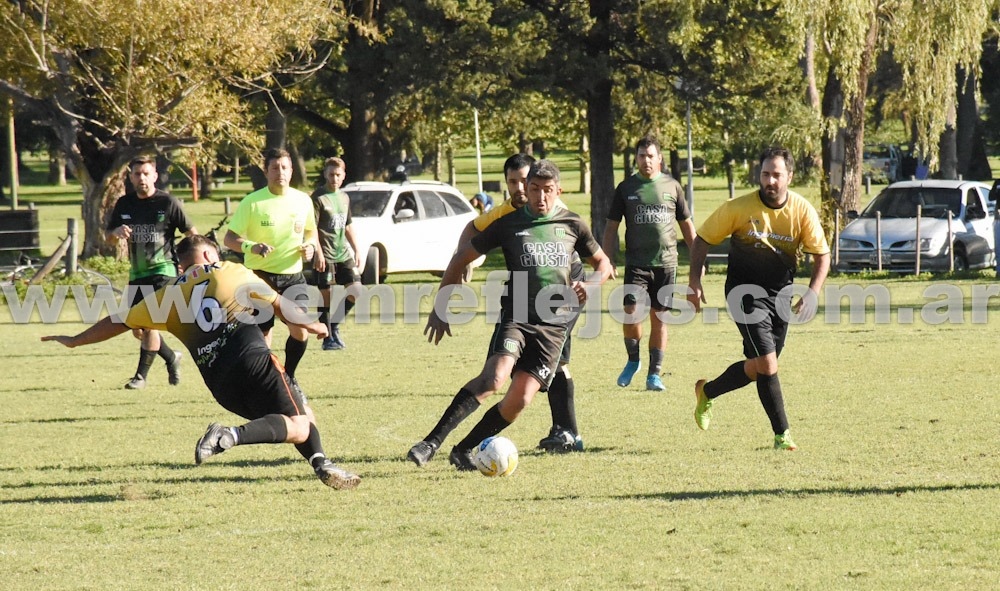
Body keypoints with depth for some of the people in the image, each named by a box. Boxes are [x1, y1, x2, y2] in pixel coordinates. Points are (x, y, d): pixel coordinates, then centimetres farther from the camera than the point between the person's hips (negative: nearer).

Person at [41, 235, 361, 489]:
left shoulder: (167, 296, 17)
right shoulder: (230, 272, 12)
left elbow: (119, 322, 22)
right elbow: (278, 304, 16)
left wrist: (75, 340, 34)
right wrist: (308, 324, 33)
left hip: (220, 384, 5)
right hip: (253, 359, -5)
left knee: (300, 418, 21)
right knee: (300, 426, -10)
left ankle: (321, 463, 0)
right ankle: (233, 435, -29)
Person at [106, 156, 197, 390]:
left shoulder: (168, 202, -8)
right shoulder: (124, 204, 7)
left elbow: (191, 232, -3)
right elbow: (108, 238, 13)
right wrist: (116, 232, -10)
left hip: (162, 271, -6)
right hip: (136, 274, 6)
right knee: (138, 329, 10)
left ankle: (141, 375, -6)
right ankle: (171, 358, 33)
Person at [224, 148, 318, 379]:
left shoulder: (303, 200, 5)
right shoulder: (252, 202, -6)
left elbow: (310, 231, 23)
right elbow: (229, 238, -6)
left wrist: (310, 245, -1)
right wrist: (252, 247, -26)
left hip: (293, 276, 2)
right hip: (261, 277, -2)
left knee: (300, 331, -15)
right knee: (262, 338, 0)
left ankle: (289, 376, 9)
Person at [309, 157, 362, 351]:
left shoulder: (344, 197, 14)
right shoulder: (318, 197, -8)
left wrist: (356, 251, 18)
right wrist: (318, 252, -22)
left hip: (343, 253, 7)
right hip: (325, 255, -7)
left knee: (355, 290, -2)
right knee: (325, 296, -3)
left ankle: (335, 326, 15)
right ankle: (328, 338, 5)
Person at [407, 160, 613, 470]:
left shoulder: (572, 225, 9)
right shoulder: (509, 224, 3)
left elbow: (603, 264, 22)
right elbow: (461, 258, 10)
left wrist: (590, 284, -3)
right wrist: (440, 308, 5)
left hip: (553, 325, 2)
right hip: (515, 317, -2)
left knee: (519, 400, -12)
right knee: (494, 377, -29)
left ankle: (463, 450, 6)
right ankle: (432, 442, -29)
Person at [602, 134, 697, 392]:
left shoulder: (672, 186, 7)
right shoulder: (626, 188, 4)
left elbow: (686, 224, 15)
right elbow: (612, 226, 8)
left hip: (666, 263, 1)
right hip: (636, 262, -1)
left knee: (659, 318, 3)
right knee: (631, 312, -16)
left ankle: (654, 374, 10)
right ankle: (633, 360, 8)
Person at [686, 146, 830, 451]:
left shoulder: (803, 211, -8)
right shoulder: (739, 208, -14)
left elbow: (822, 255, 0)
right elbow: (702, 239, -3)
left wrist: (812, 293, -14)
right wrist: (694, 281, -12)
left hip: (780, 295, 4)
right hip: (745, 291, -4)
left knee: (757, 367, 11)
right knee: (766, 363, -16)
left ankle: (707, 392, 36)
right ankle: (782, 434, -3)